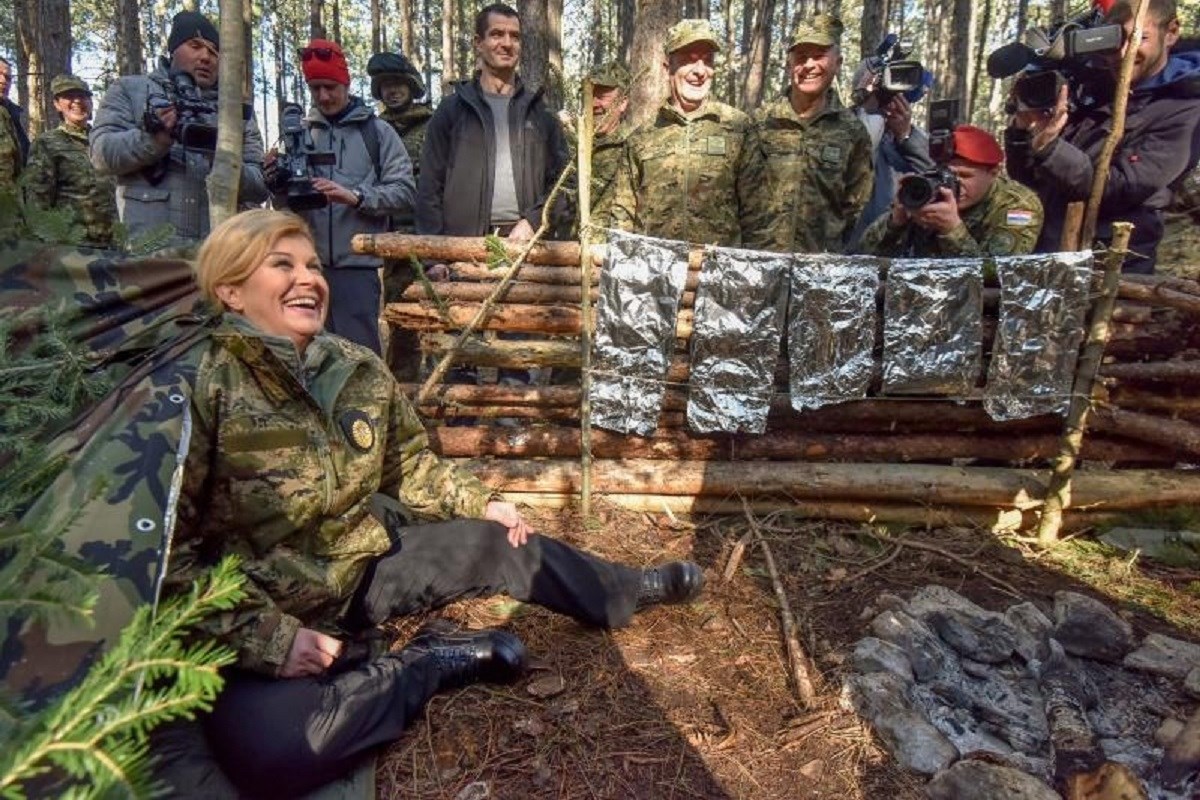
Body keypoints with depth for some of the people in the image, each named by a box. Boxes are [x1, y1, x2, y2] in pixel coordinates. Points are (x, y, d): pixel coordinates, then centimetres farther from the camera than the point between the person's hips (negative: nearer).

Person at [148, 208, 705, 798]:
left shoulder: (358, 370, -2)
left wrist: (479, 503, 4)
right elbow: (168, 548, -20)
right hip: (258, 612, -5)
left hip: (363, 563, 6)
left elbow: (409, 465, 14)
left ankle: (631, 590, 30)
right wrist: (266, 636, -24)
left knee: (500, 542, 7)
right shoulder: (199, 384, -21)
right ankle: (430, 662, -11)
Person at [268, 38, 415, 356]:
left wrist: (355, 196, -18)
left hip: (357, 265, -3)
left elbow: (404, 192, -4)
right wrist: (279, 185, -7)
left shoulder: (377, 131, 6)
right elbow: (285, 206, 14)